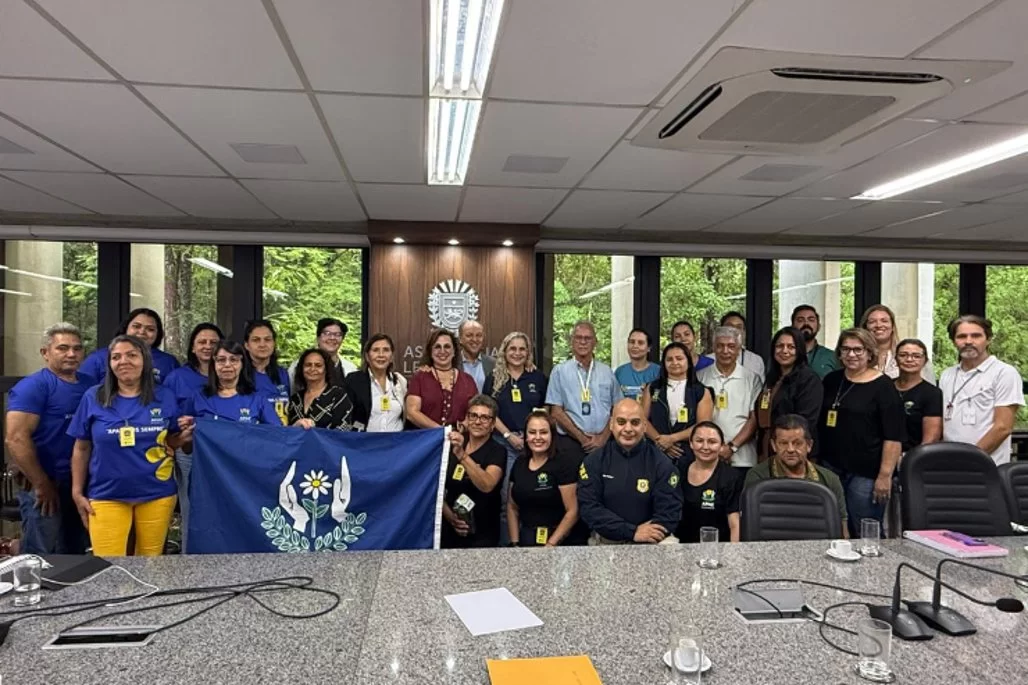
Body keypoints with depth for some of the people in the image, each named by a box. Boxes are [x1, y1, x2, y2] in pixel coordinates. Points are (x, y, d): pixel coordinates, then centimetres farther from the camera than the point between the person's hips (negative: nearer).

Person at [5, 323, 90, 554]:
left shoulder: (89, 385, 8)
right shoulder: (32, 386, -11)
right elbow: (16, 438, -18)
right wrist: (42, 484, -16)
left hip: (82, 485, 6)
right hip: (46, 488, -6)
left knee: (76, 556, 17)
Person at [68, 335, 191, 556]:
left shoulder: (165, 397, 0)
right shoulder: (93, 398, -1)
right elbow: (81, 448, 4)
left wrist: (184, 437, -12)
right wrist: (77, 492, 3)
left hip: (157, 494, 1)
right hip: (107, 495, -1)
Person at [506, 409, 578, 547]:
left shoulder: (563, 466, -4)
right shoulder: (519, 464, 10)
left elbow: (572, 512, -8)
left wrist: (550, 545, -12)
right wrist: (515, 543, 5)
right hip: (524, 540, 4)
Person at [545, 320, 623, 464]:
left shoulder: (607, 371, 8)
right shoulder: (559, 371, 1)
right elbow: (556, 412, -3)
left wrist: (603, 437, -4)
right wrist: (581, 437, -7)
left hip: (602, 442, 2)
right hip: (570, 443, -2)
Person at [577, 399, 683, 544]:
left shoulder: (661, 463, -1)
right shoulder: (594, 461, 0)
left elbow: (669, 513, -7)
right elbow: (588, 508, -8)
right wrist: (632, 532, -16)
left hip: (650, 540, 0)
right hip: (606, 540, 0)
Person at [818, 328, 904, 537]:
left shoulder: (883, 387, -5)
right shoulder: (831, 380, 12)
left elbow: (893, 437, -10)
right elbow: (818, 423, 21)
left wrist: (885, 475, -15)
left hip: (866, 474, -5)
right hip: (830, 468, 6)